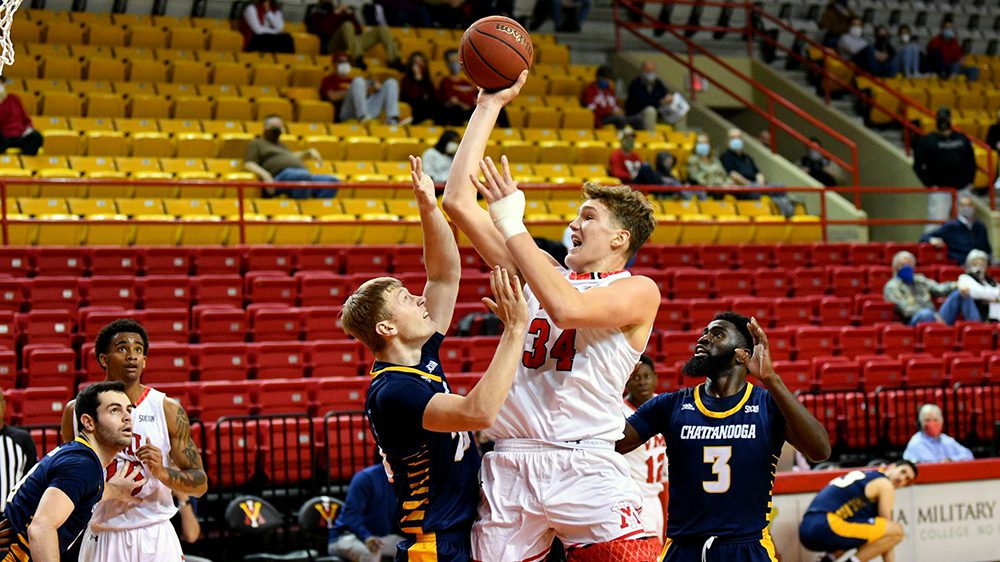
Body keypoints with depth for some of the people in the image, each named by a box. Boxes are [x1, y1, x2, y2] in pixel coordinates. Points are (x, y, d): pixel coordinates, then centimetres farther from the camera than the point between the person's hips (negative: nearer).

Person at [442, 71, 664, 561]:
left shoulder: (638, 291, 2)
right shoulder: (541, 271, 17)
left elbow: (567, 308, -19)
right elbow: (458, 202, 13)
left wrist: (511, 223, -13)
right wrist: (489, 106, 12)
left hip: (584, 468, -5)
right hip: (509, 466, 5)